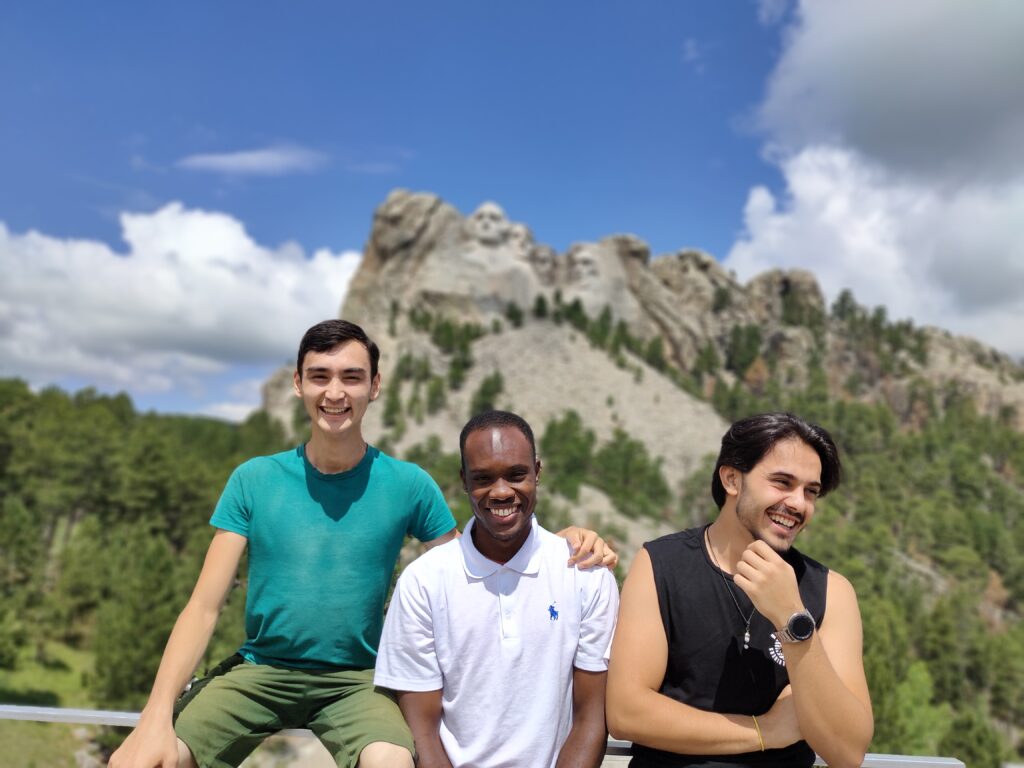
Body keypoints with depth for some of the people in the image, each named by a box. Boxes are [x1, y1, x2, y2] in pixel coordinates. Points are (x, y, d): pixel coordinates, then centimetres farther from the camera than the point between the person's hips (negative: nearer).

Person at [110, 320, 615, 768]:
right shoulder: (253, 481, -1)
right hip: (258, 671, 2)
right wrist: (157, 715, -16)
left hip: (355, 679, -1)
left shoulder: (408, 486, -3)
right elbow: (204, 606, -3)